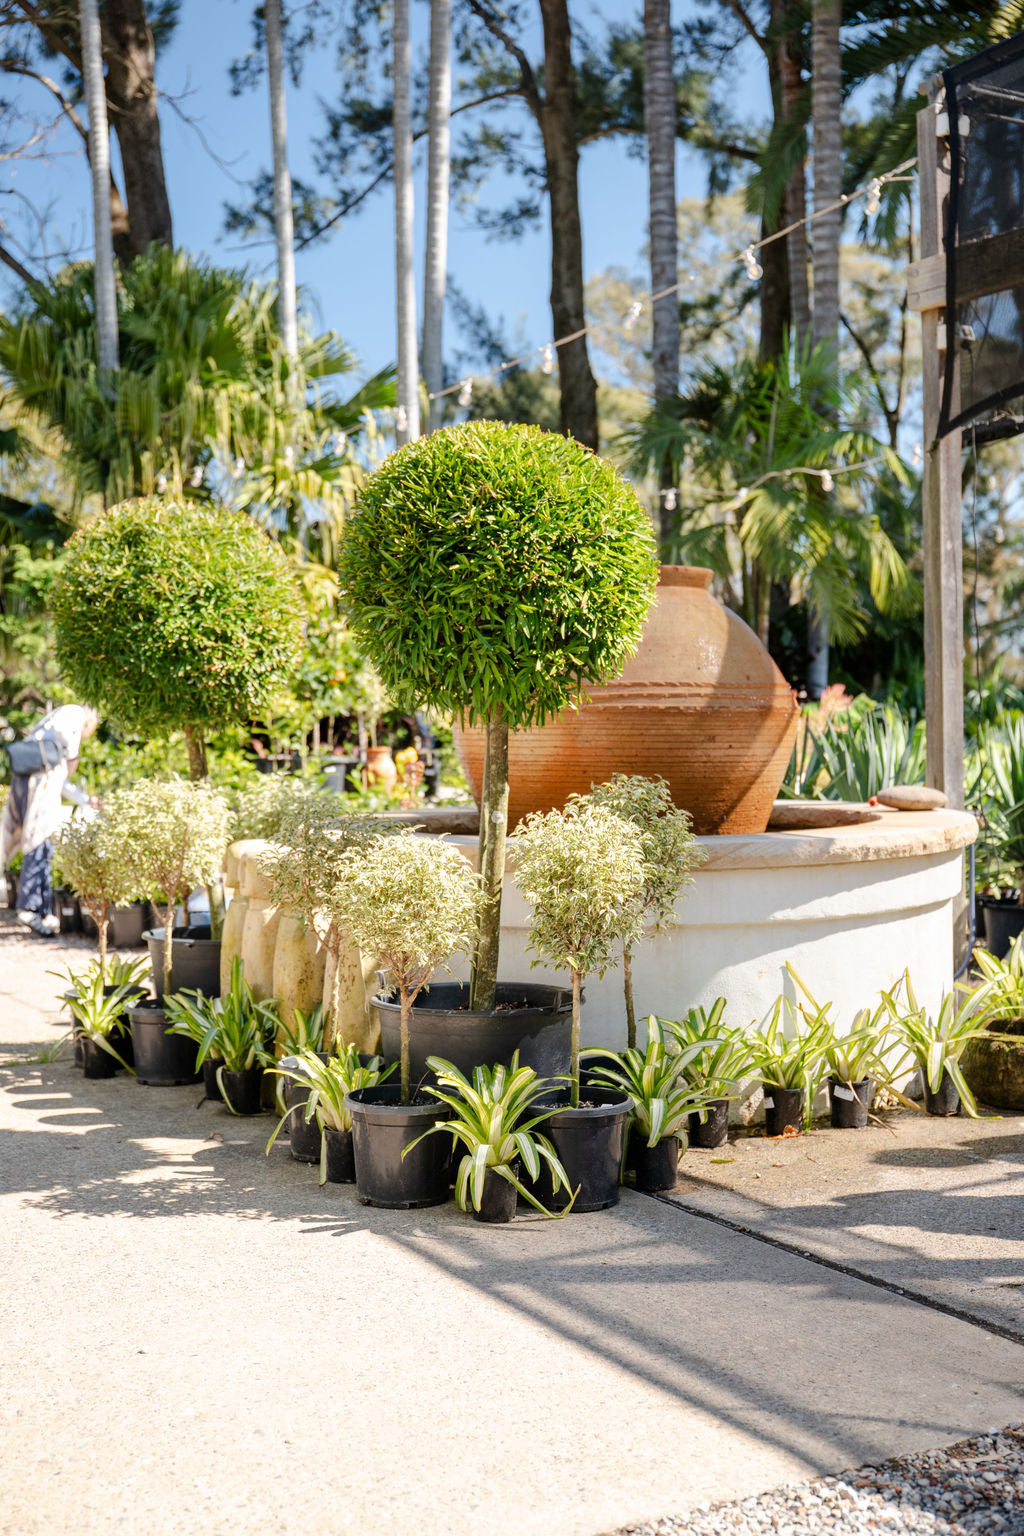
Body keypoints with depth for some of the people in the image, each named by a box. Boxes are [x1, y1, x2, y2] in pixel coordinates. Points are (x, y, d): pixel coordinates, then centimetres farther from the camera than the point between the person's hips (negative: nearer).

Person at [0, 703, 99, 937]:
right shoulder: (75, 713, 9)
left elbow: (60, 781, 39)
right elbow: (62, 729, -17)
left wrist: (85, 799, 45)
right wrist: (72, 755, -3)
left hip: (22, 780, 9)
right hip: (40, 780, -9)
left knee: (40, 848, 10)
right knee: (40, 845, -11)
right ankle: (29, 908, -16)